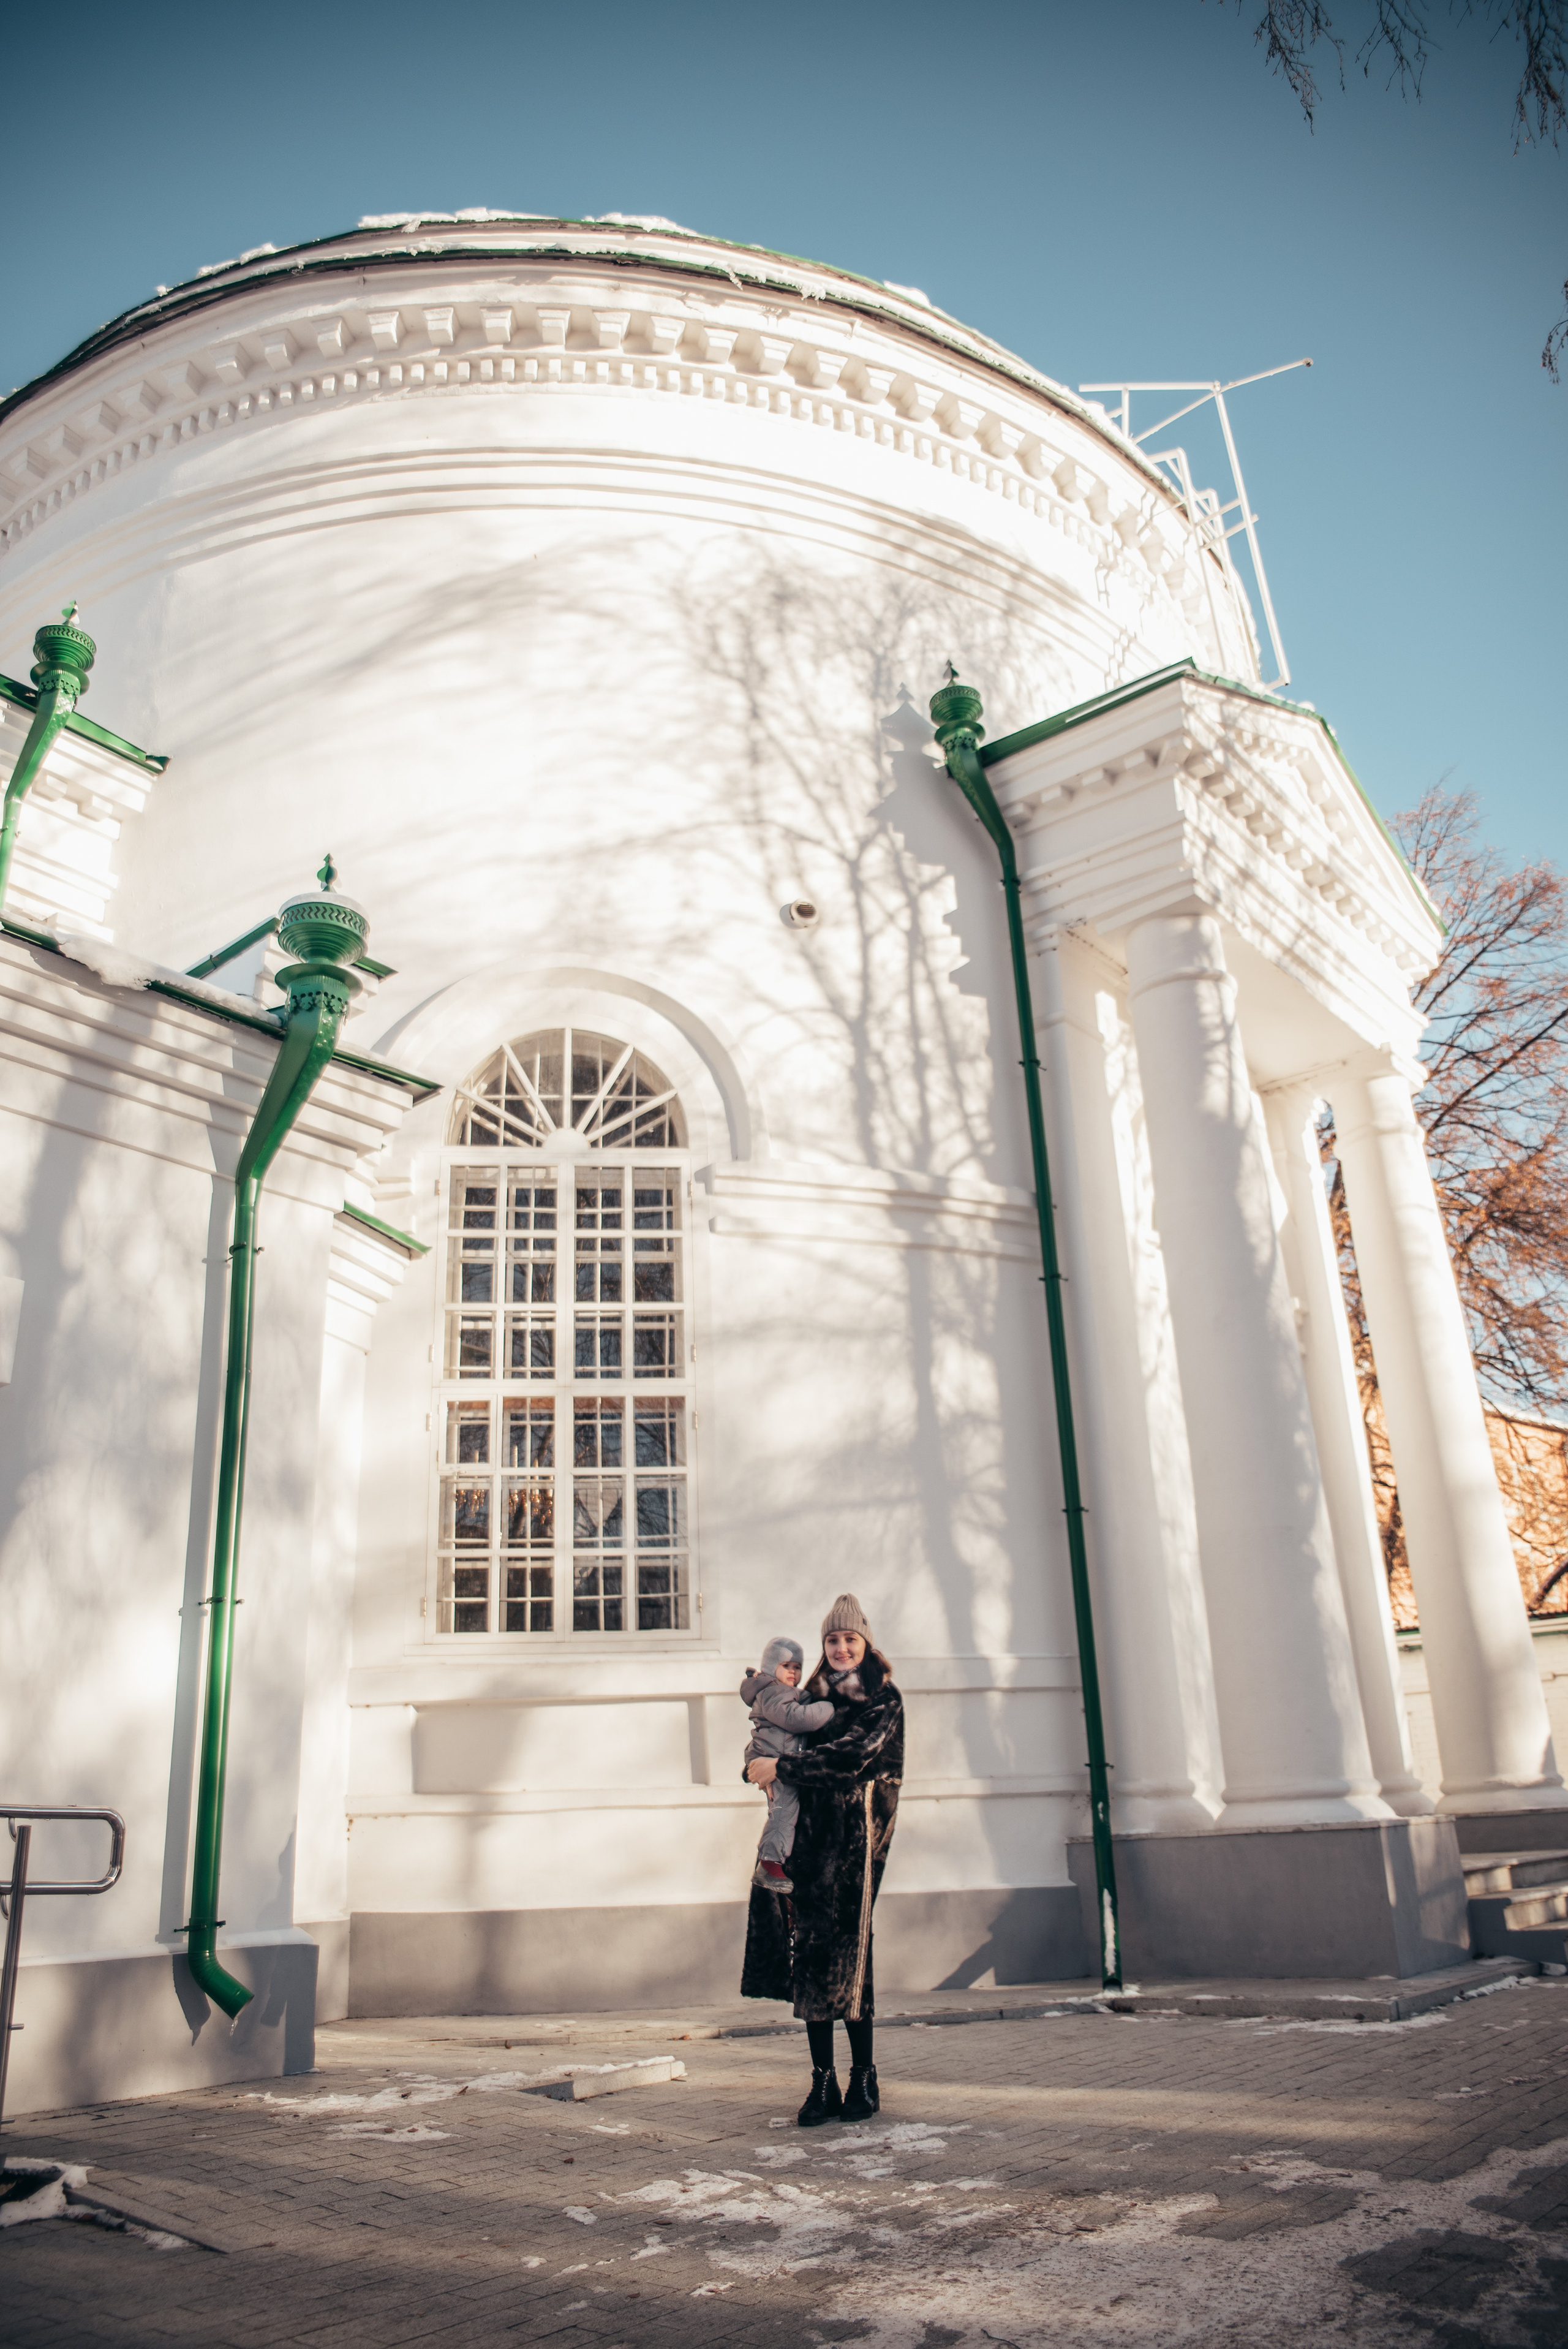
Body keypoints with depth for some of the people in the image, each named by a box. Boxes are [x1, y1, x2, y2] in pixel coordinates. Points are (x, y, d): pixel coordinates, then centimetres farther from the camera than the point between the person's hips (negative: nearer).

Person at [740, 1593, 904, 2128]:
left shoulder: (883, 1701, -1)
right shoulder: (815, 1697, 16)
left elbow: (851, 1757, -15)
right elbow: (773, 1742, 17)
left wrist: (782, 1768, -15)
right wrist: (758, 1765, -7)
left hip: (855, 1836, -5)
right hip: (809, 1833, 5)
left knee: (844, 1952, -6)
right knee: (810, 1954, 1)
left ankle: (864, 2080, 7)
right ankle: (823, 2084, 7)